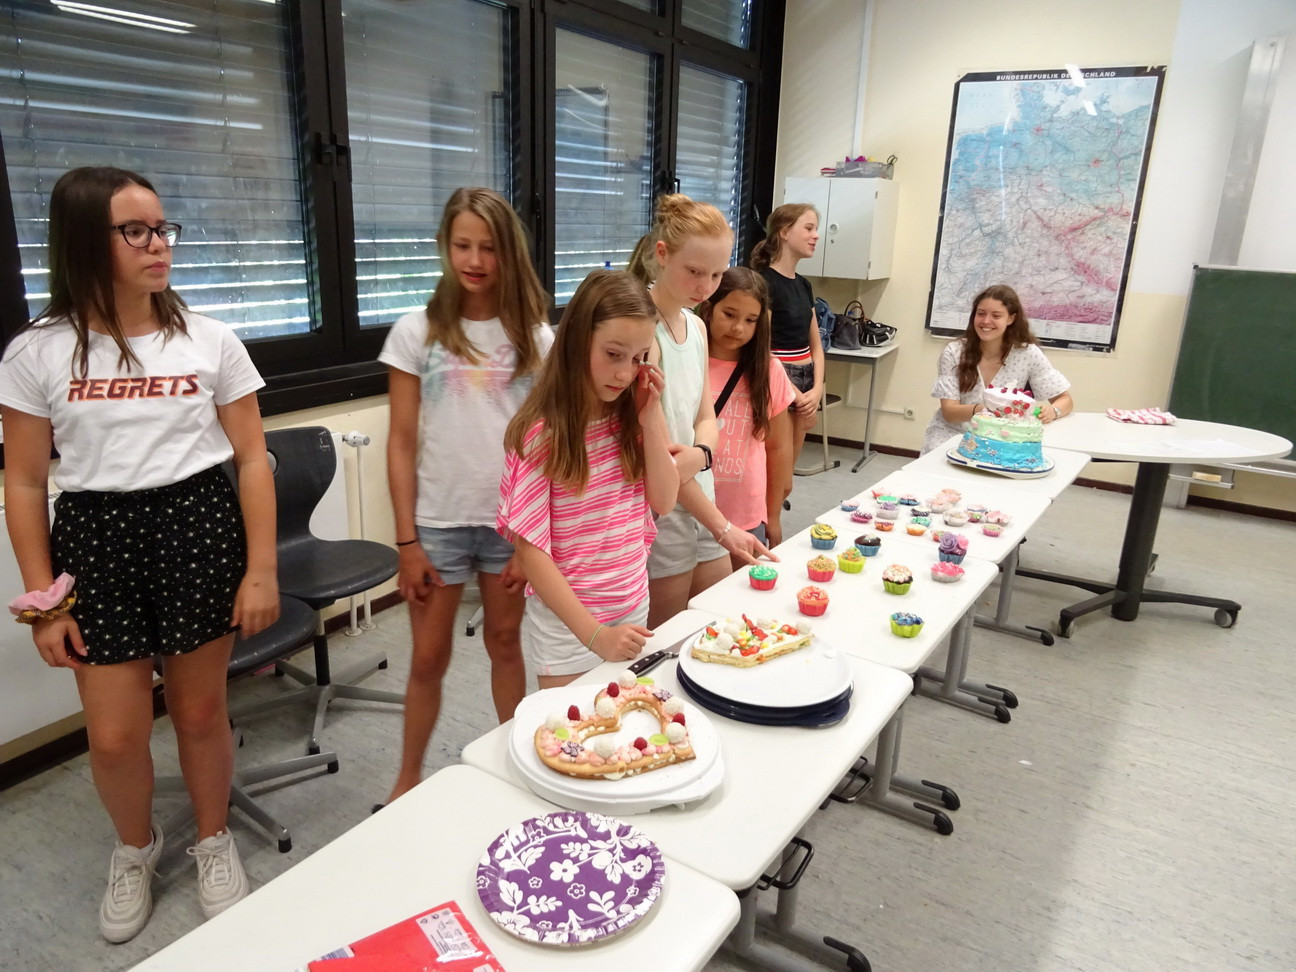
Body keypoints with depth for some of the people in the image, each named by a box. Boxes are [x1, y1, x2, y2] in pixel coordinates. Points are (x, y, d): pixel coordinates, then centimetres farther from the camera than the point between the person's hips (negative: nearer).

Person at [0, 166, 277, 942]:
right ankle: (136, 849, 38)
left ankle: (214, 840, 38)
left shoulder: (210, 341, -1)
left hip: (199, 527, 0)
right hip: (94, 537, 0)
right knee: (115, 737, 6)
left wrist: (262, 570, -5)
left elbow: (252, 459, 0)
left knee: (201, 710, 11)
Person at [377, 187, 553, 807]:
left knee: (505, 642, 15)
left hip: (513, 519, 1)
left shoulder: (535, 336, 1)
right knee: (429, 657, 9)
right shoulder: (417, 332, -2)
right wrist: (406, 540, -6)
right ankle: (408, 780, 29)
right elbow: (402, 442, -2)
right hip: (438, 520, -1)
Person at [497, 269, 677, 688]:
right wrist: (595, 634, -22)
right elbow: (530, 549, -18)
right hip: (568, 622, -5)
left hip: (633, 609, 6)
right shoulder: (540, 432, -19)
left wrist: (652, 420, -12)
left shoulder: (631, 417, -2)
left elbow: (663, 502, -2)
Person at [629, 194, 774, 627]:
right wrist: (722, 528, -16)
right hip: (661, 514, -8)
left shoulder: (696, 327, 8)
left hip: (701, 503, 8)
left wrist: (700, 454, -17)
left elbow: (706, 418, 8)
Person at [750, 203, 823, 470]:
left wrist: (816, 390, -1)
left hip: (805, 381, 8)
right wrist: (795, 395, -11)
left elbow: (815, 345, 15)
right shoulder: (765, 282, -11)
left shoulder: (804, 285, 12)